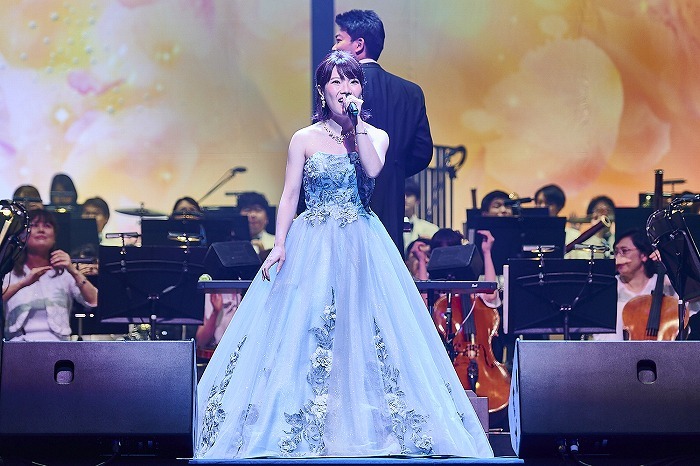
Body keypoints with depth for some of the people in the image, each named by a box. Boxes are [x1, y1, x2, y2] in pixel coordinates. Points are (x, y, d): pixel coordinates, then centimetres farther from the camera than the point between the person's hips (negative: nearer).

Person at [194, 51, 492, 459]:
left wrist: (357, 122, -12)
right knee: (303, 333, -5)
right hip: (311, 247, -1)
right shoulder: (305, 139, 4)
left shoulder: (376, 136, 7)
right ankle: (301, 431, 1)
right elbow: (289, 196, 1)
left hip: (362, 248, 1)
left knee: (363, 331, -2)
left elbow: (372, 169, -14)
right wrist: (280, 245, -10)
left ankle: (362, 429, 6)